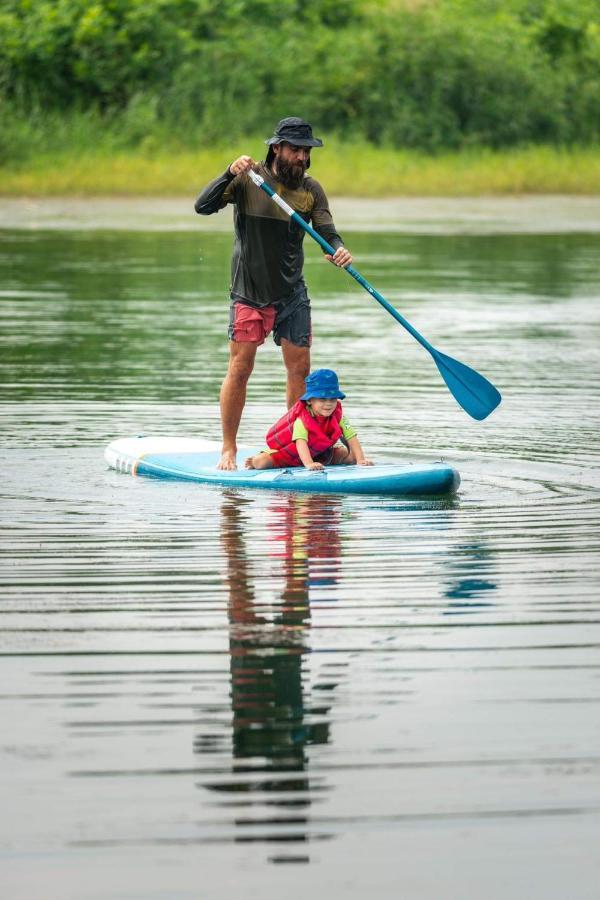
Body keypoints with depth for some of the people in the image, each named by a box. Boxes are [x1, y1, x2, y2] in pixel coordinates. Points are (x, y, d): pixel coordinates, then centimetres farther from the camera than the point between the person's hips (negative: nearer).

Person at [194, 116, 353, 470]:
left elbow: (327, 231, -6)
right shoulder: (249, 179, -8)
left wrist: (338, 249, -29)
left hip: (293, 294, 4)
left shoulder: (311, 190, 1)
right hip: (249, 292, -3)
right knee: (240, 369, -5)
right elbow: (203, 206, -15)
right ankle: (229, 449, 4)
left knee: (300, 368, 4)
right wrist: (230, 174, -30)